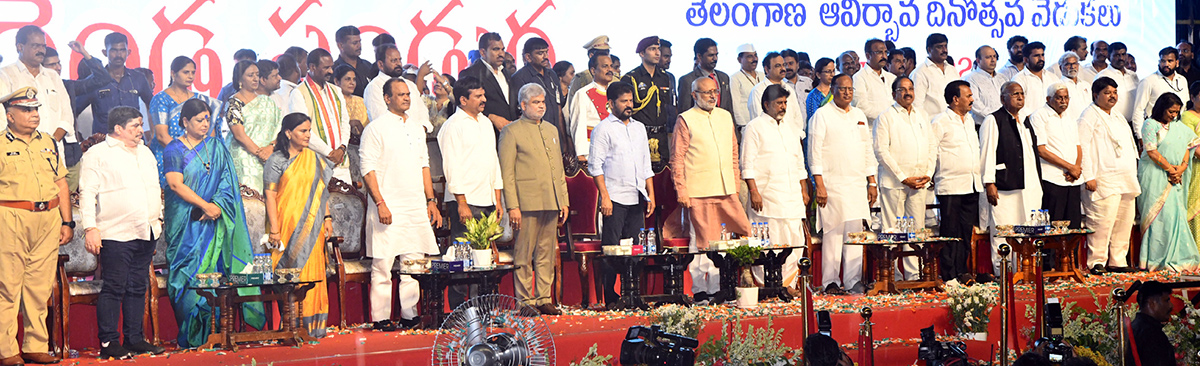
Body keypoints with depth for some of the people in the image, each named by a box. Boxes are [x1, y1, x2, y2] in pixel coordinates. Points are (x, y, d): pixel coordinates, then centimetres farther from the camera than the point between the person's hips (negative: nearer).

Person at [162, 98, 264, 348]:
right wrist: (205, 205, -14)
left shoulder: (216, 147, 12)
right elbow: (176, 185, -9)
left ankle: (211, 330, 1)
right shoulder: (174, 150, 1)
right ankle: (189, 335, -2)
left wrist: (217, 206, -9)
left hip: (213, 222, 3)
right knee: (189, 274, -5)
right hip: (185, 223, -3)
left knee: (213, 270, -2)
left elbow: (227, 180, 7)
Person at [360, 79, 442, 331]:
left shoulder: (417, 129, 16)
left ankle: (410, 316, 14)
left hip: (416, 207, 6)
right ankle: (381, 319, 2)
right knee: (382, 265, -4)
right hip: (388, 209, -6)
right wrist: (380, 203, -16)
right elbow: (368, 169, -9)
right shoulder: (376, 128, -4)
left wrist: (431, 201, 14)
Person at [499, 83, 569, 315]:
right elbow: (507, 173, -6)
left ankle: (543, 299, 15)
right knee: (524, 255, -2)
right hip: (527, 203, -6)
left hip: (551, 203, 6)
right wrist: (512, 206, -13)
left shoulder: (551, 130, 19)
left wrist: (563, 200, 16)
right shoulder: (511, 132, -1)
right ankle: (525, 301, 4)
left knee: (547, 254, 8)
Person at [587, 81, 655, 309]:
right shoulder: (603, 128, -1)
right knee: (611, 250, -5)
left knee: (635, 248, 5)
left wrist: (651, 195, 12)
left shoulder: (639, 128, 17)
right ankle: (610, 298, 0)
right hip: (614, 198, -6)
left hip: (637, 199, 6)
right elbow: (596, 166, -6)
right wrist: (604, 197, -14)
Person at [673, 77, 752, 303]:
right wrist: (681, 190, -8)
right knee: (703, 242, -4)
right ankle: (701, 290, 6)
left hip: (727, 191, 6)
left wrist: (736, 183, 16)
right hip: (699, 192, -5)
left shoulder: (726, 117, 17)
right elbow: (677, 159, -2)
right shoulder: (685, 120, 0)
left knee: (744, 233, 0)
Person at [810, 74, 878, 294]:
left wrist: (872, 182, 14)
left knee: (856, 233, 3)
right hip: (832, 184, -5)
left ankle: (854, 280, 7)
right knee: (833, 232, -6)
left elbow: (867, 150, 21)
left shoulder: (859, 116, 17)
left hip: (857, 185, 5)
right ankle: (830, 282, 0)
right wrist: (819, 185, -12)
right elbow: (815, 152, -6)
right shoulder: (822, 115, -1)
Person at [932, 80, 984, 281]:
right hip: (951, 186, -7)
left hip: (972, 185, 7)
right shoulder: (941, 121, -8)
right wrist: (933, 177, -8)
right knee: (951, 232, -4)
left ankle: (963, 270, 14)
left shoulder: (969, 119, 17)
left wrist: (980, 178, 20)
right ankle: (950, 274, 0)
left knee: (967, 230, 8)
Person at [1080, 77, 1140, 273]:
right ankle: (1097, 261, -4)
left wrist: (1133, 174, 22)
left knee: (1125, 221, 7)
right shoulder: (1090, 116, -4)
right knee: (1103, 220, -12)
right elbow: (1083, 147, -11)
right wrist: (1088, 176, -18)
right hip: (1104, 181, -8)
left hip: (1126, 180, 8)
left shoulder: (1118, 117, 22)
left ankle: (1117, 261, 15)